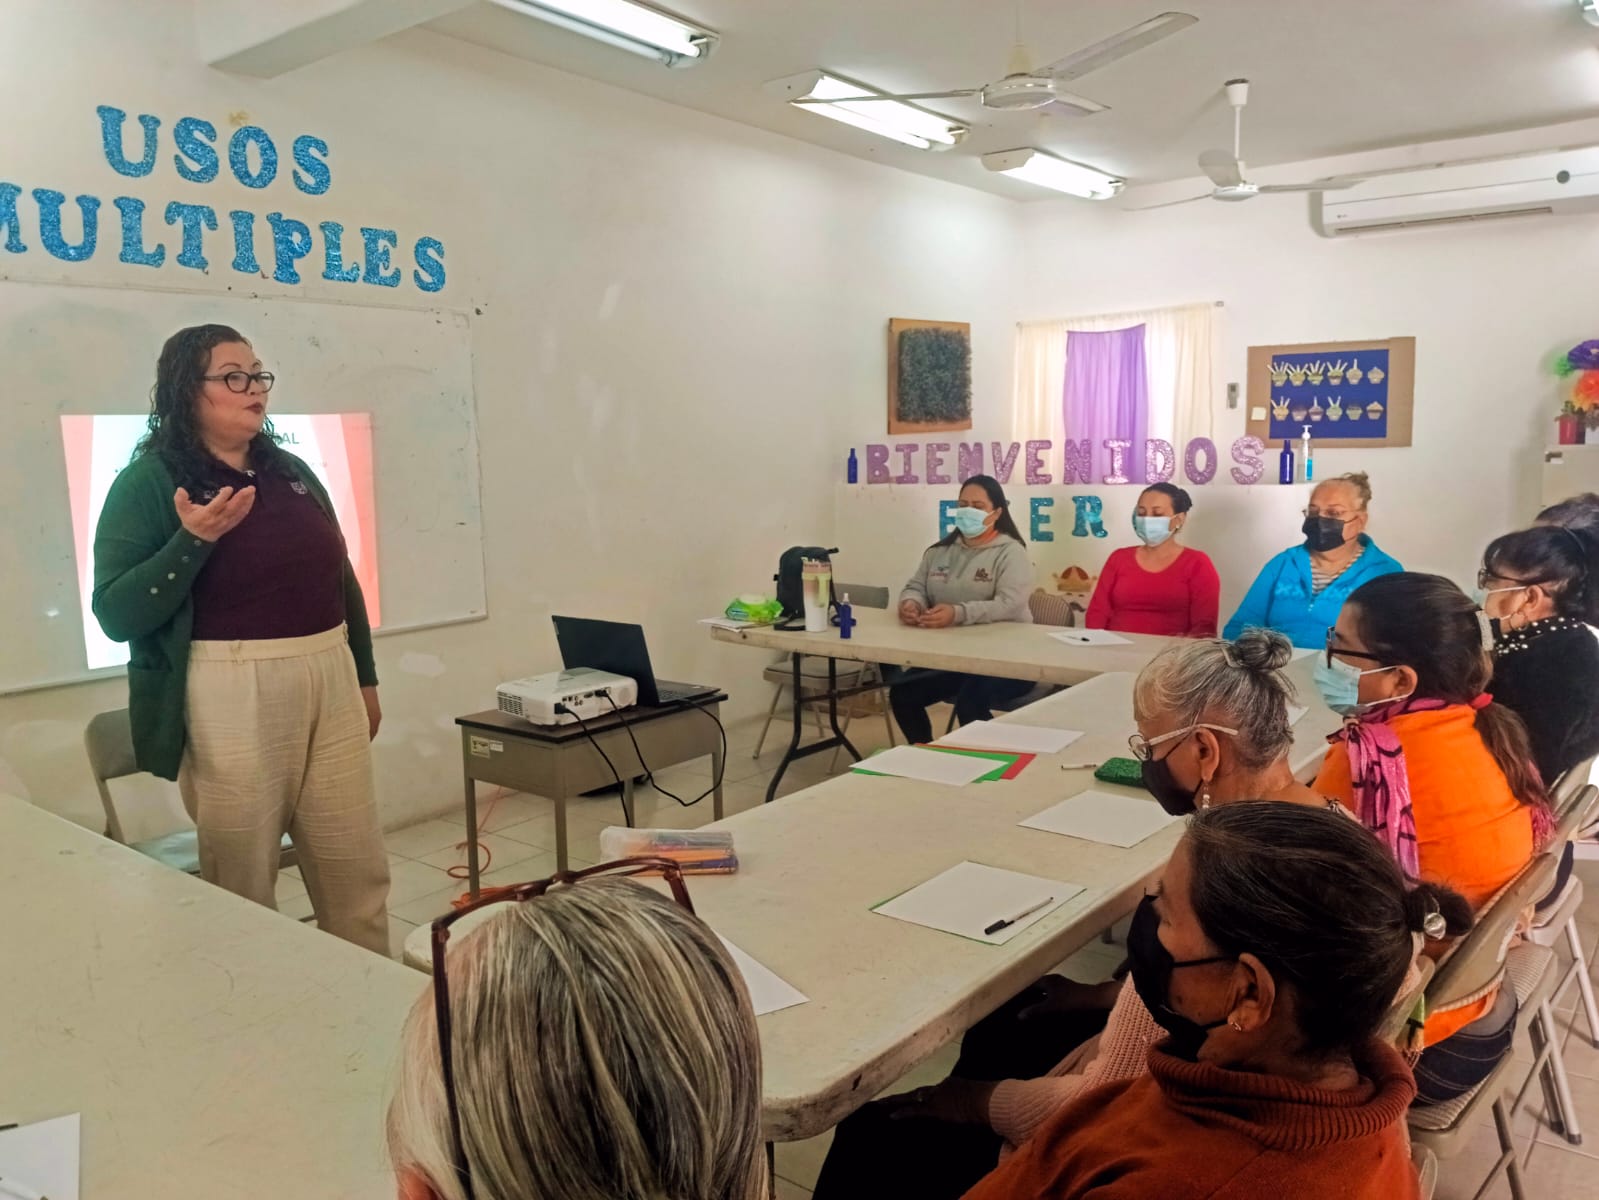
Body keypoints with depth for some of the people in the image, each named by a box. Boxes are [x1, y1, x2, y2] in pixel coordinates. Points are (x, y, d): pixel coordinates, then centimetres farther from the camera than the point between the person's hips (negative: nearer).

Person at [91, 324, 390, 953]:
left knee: (359, 875, 12)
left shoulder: (293, 473, 12)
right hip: (232, 699, -5)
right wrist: (193, 540, -22)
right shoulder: (148, 483, -4)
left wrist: (364, 678, 18)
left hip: (330, 687, 5)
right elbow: (117, 615, -10)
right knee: (242, 890, 8)